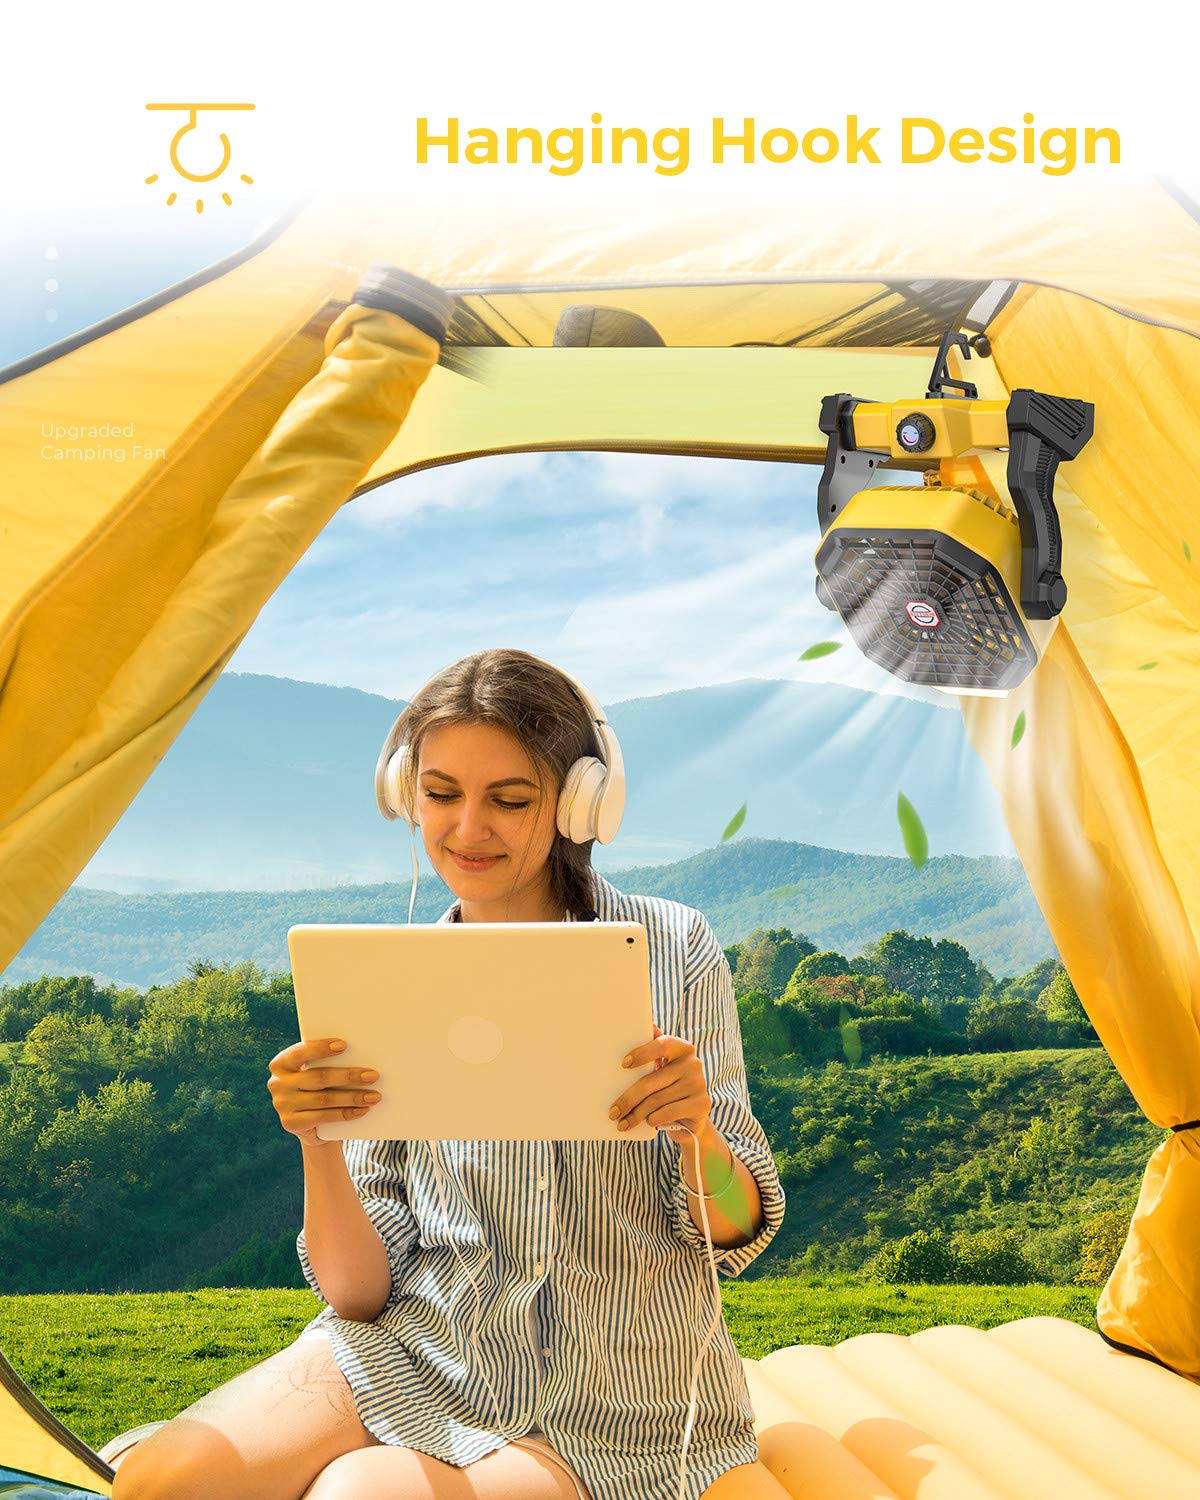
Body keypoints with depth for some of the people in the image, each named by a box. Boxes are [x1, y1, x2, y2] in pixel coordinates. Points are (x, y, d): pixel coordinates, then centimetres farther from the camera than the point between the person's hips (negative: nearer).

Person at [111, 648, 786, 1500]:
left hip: (611, 1416, -2)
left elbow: (738, 1237, -4)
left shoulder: (672, 950, -5)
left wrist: (696, 1130, -26)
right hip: (414, 1354, 2)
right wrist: (320, 1148, -22)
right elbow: (360, 1293, -3)